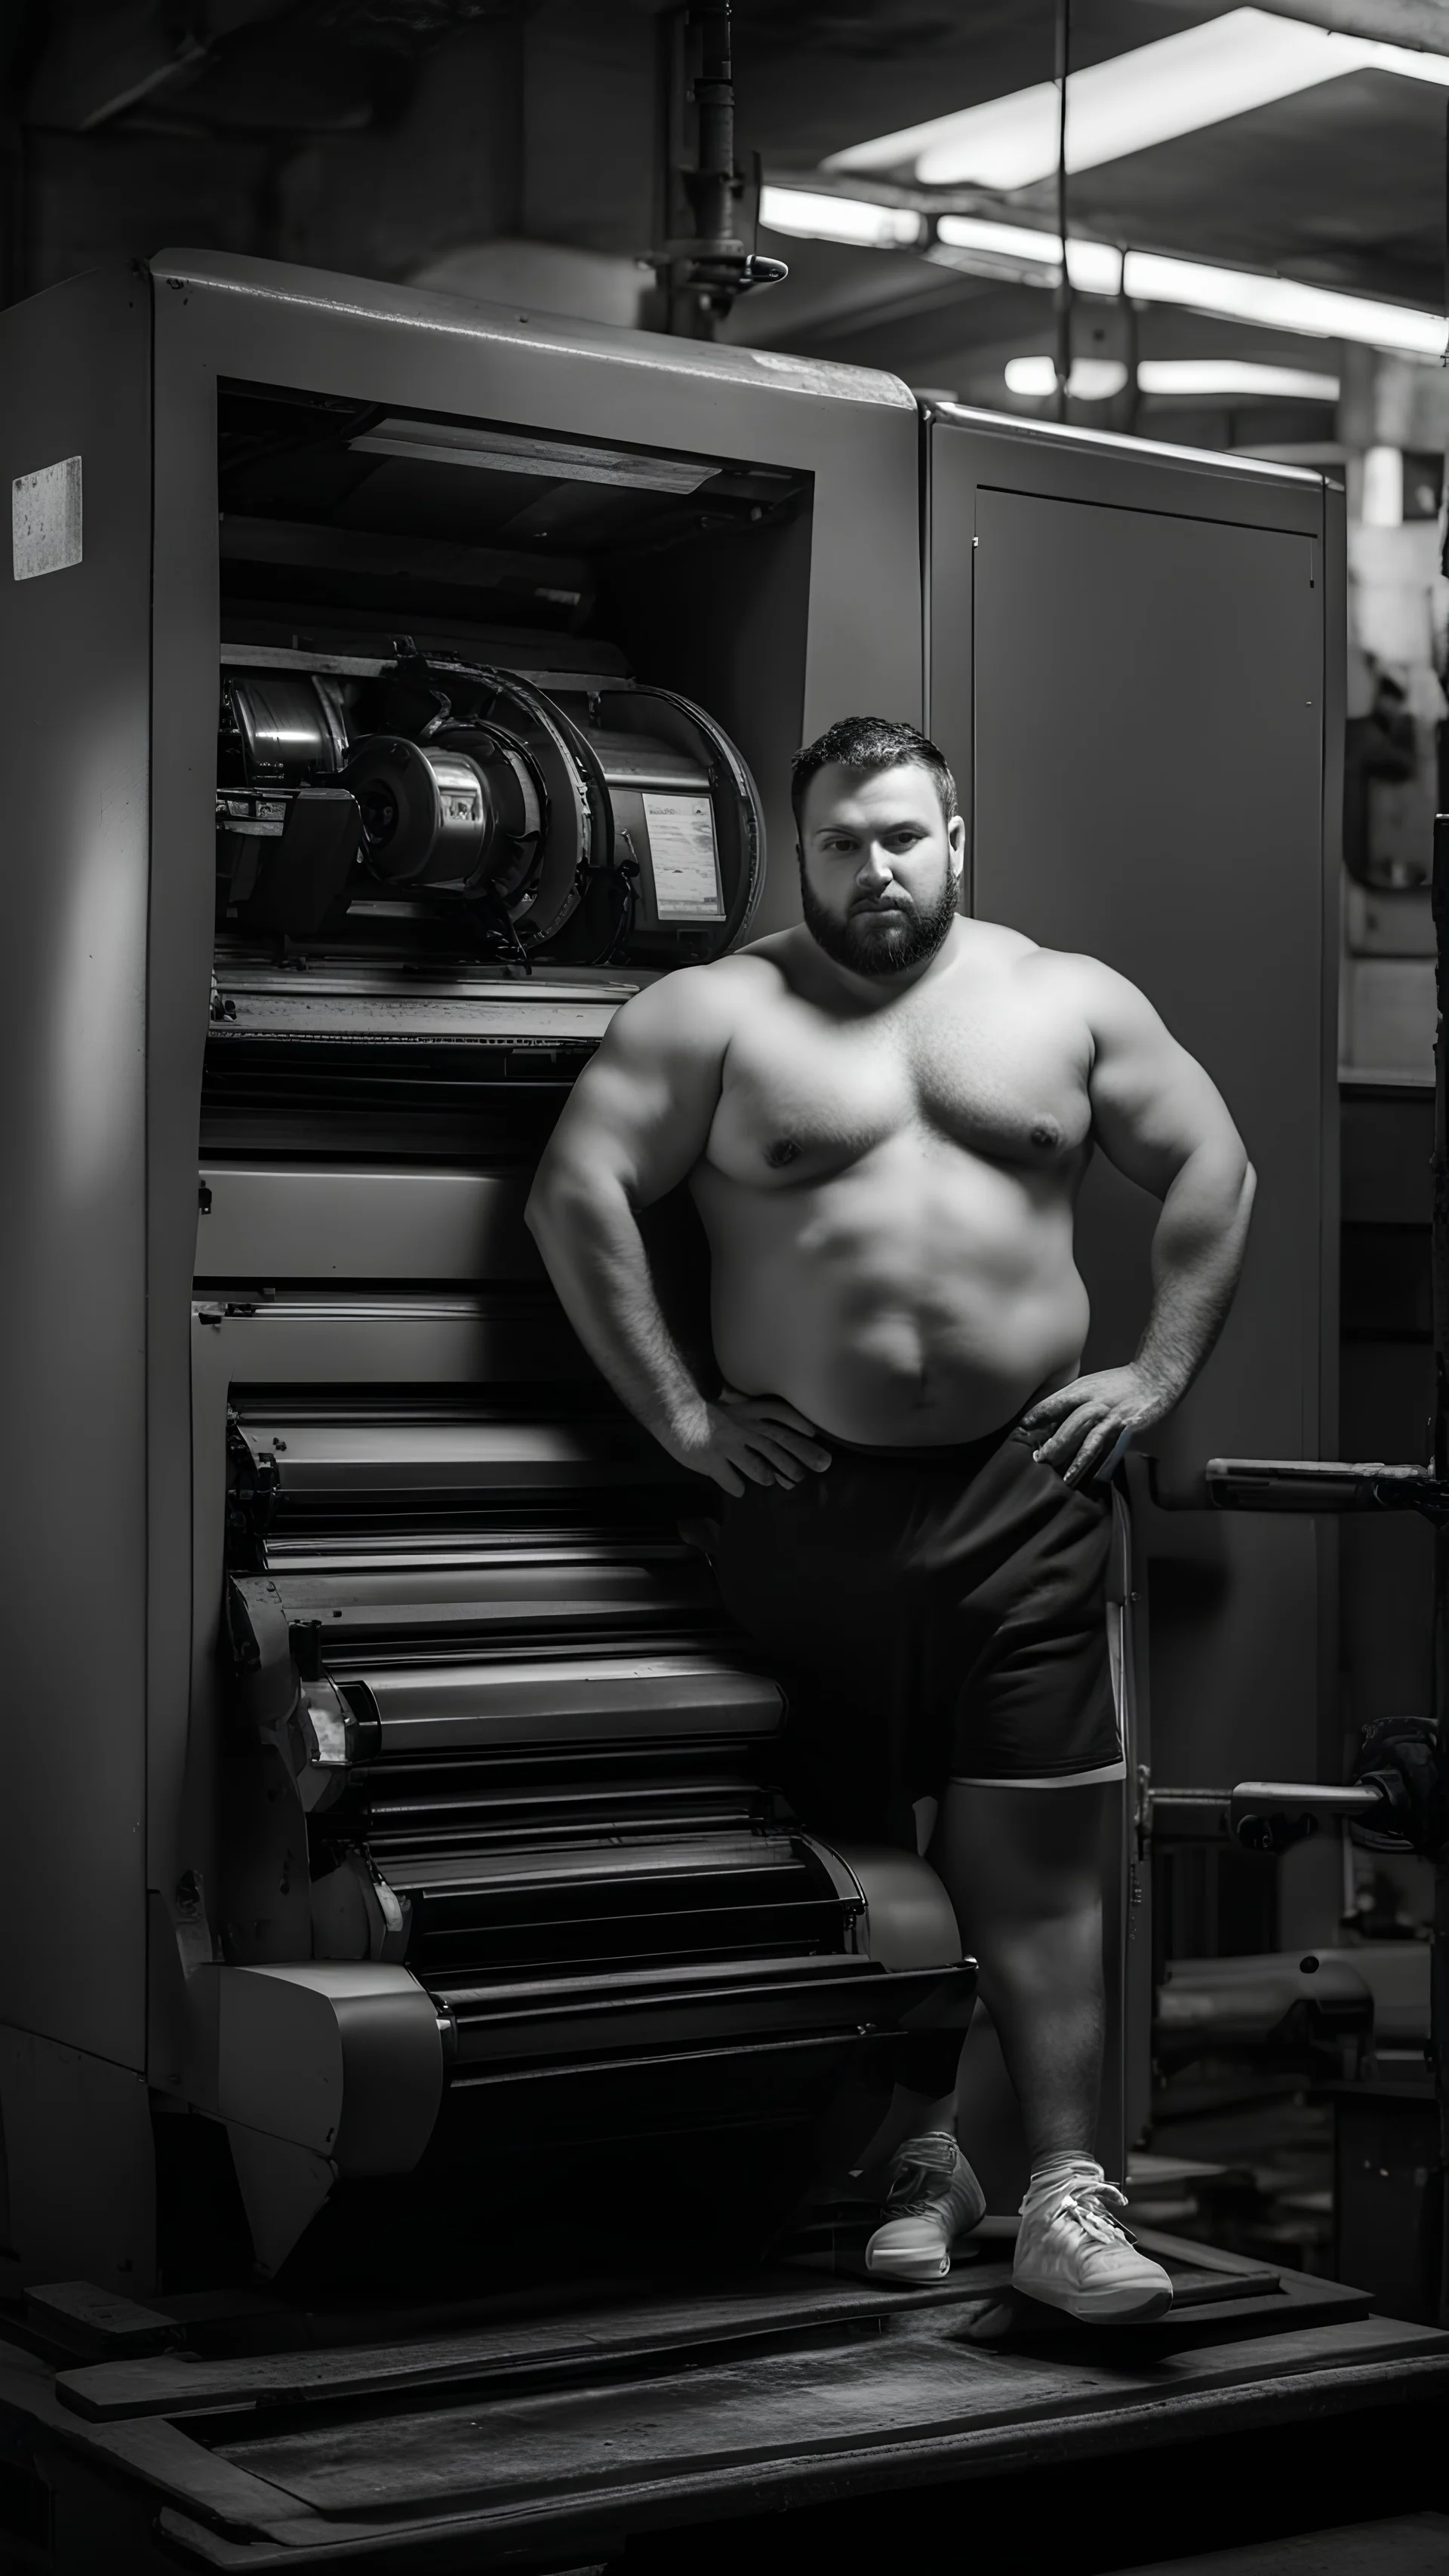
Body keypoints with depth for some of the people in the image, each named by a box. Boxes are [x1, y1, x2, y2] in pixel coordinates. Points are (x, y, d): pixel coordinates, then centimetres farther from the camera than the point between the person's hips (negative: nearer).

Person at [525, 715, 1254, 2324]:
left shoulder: (1067, 999, 10)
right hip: (811, 1497, 0)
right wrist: (676, 1412, -7)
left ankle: (1065, 2196, -2)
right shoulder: (717, 1013, 3)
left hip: (1022, 1487, 0)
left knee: (1032, 1845, -4)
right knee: (863, 1844, 8)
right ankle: (918, 2160, 23)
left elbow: (1213, 1172, 14)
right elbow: (577, 1192, -4)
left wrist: (1157, 1373, 4)